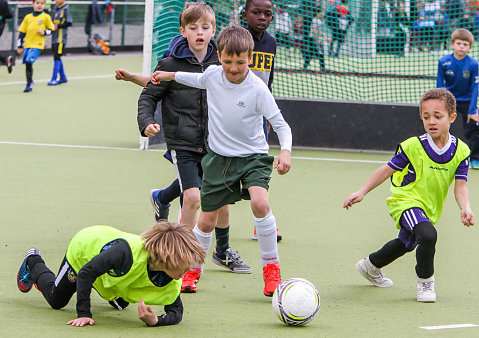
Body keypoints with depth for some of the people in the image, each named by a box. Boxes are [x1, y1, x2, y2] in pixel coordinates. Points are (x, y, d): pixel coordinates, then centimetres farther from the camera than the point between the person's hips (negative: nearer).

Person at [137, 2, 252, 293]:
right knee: (192, 197, -18)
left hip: (213, 143, 4)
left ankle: (223, 250, 37)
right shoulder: (172, 64, -10)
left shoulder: (219, 63, 1)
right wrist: (147, 123, -21)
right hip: (183, 144, -4)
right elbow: (149, 97, -5)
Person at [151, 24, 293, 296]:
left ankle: (271, 266, -15)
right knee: (207, 221, 8)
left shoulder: (257, 89, -19)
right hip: (218, 158, 4)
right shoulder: (212, 75, -6)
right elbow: (196, 80, 20)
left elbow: (281, 124, -16)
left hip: (253, 156, -4)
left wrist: (286, 151, -31)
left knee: (259, 202, -30)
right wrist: (169, 76, 25)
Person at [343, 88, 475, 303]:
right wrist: (361, 192, -14)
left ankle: (371, 266, 56)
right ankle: (425, 281, -10)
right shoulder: (413, 147, -20)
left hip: (429, 208, 6)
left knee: (406, 243, 29)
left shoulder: (460, 151, -11)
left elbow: (460, 186, -10)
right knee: (428, 235, -33)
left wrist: (465, 209, -29)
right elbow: (387, 170, -10)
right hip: (406, 201, -6)